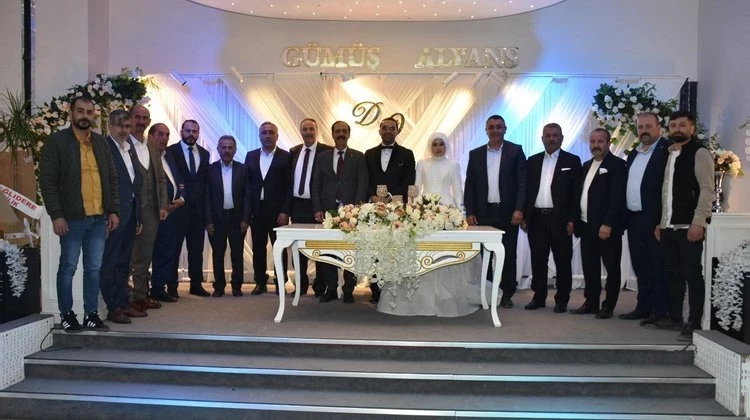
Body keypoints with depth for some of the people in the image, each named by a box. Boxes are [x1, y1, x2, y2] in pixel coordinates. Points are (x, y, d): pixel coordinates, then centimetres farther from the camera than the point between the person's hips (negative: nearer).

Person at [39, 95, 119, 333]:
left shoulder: (101, 142, 12)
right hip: (72, 218, -4)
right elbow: (47, 181, -6)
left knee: (94, 269, 9)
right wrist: (56, 215, -13)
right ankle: (66, 315, 17)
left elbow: (112, 178, 14)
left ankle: (91, 314, 18)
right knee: (68, 268, 5)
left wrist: (114, 210, 6)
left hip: (100, 218, 4)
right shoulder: (56, 141, -2)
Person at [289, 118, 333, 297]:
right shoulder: (294, 151, 11)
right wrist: (289, 205, 7)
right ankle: (301, 285, 20)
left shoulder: (327, 151, -4)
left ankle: (320, 286, 13)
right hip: (297, 205, 5)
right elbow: (290, 178, 13)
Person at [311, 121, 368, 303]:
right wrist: (317, 209, -2)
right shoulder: (322, 157, 13)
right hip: (327, 211, 2)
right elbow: (316, 185, 9)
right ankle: (331, 289, 10)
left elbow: (362, 185, 0)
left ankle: (348, 290, 8)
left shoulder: (358, 157, 8)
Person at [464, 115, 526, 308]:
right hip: (484, 213, 2)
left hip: (508, 212, -2)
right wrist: (469, 212, 0)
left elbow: (522, 182, -4)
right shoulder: (475, 154, 9)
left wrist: (519, 209, -12)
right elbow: (469, 185, 7)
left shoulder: (516, 151, 2)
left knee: (508, 254, 5)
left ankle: (507, 294, 15)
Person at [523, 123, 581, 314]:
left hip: (560, 219, -3)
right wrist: (524, 216, 4)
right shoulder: (533, 161, 12)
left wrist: (572, 220, -10)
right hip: (537, 219, 3)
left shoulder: (572, 161, 2)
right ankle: (539, 297, 19)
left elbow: (576, 193, -3)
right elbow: (527, 190, 11)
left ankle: (562, 300, 14)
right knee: (538, 261, 8)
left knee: (562, 261, 4)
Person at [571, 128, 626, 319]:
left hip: (607, 226, -7)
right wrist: (576, 220, 9)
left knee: (612, 268, 4)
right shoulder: (587, 165, 16)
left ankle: (608, 307, 11)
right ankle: (591, 303, 21)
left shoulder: (617, 164, -7)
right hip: (587, 225, 7)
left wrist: (608, 224, -21)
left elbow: (617, 197, -16)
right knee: (589, 267, 12)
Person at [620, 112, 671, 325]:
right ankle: (643, 307, 21)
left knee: (659, 266, 0)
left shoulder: (667, 150, -7)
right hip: (634, 219, 8)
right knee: (641, 267, 13)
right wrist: (624, 217, 10)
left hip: (655, 219, -7)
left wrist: (663, 221, -19)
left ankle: (659, 311, 7)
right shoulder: (634, 154, 17)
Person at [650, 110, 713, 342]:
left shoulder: (699, 153, -5)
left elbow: (707, 189, -12)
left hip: (689, 226, -7)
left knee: (692, 274, -3)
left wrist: (698, 222, -19)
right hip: (668, 226, 7)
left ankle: (694, 324, 3)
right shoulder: (669, 154, 16)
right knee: (672, 273, 12)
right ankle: (674, 318, 21)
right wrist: (661, 222, 14)